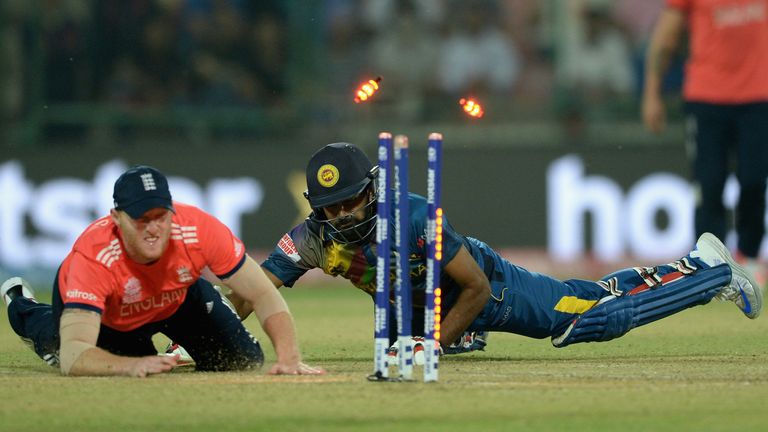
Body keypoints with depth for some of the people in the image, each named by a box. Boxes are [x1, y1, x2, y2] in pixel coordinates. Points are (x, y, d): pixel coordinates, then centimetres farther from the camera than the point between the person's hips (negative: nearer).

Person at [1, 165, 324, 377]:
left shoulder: (198, 230, -40)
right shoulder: (93, 257, -47)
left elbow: (263, 295, -34)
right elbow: (73, 359, -55)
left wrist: (289, 358, -50)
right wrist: (132, 365, -74)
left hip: (178, 297, 3)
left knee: (245, 359, 0)